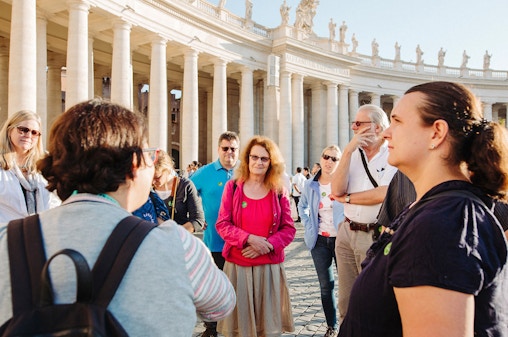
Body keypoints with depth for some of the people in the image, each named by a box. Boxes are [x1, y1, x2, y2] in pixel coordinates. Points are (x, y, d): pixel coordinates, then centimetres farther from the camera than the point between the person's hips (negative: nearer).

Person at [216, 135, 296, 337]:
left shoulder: (279, 191, 3)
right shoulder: (232, 187, 1)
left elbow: (289, 229, 2)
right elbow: (222, 224, -3)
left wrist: (268, 245, -14)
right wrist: (249, 238, -17)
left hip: (269, 265, 1)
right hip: (237, 264, 0)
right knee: (239, 320, 10)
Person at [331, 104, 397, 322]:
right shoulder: (353, 154, 9)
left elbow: (383, 194, -21)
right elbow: (337, 190, -5)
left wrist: (347, 198, -7)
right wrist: (348, 151, -11)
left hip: (375, 236, -5)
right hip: (347, 232, 6)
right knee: (346, 300, 16)